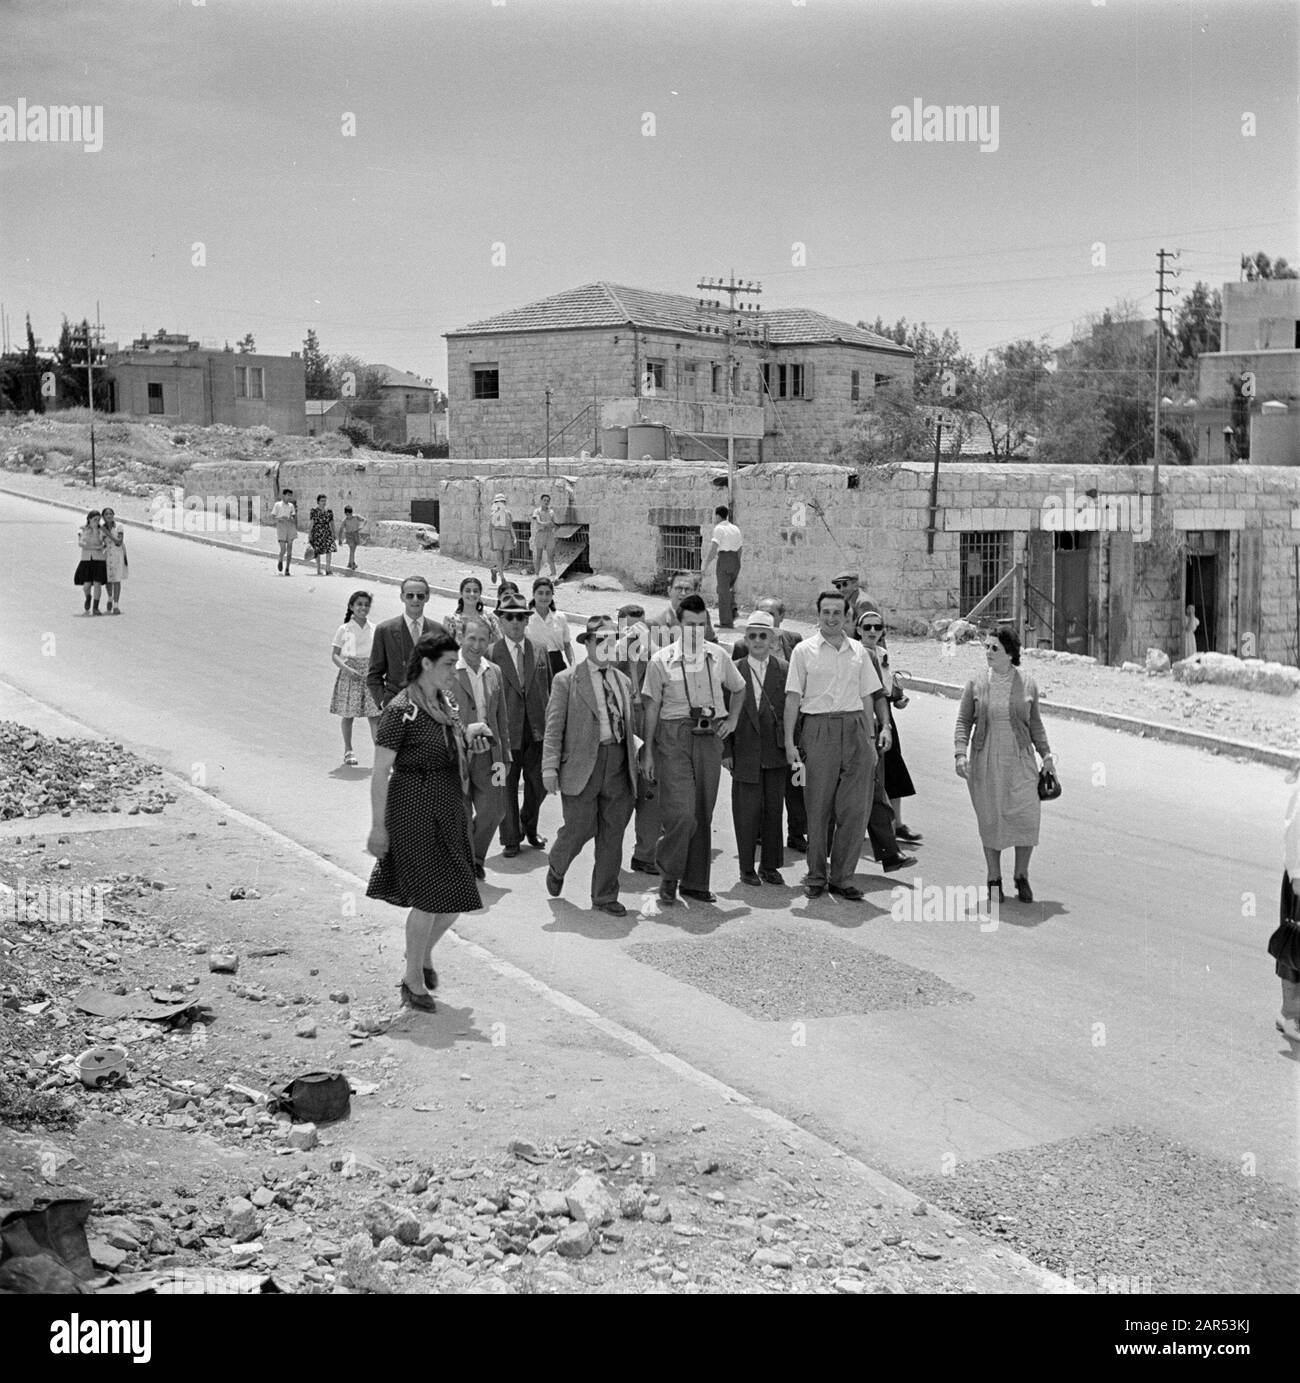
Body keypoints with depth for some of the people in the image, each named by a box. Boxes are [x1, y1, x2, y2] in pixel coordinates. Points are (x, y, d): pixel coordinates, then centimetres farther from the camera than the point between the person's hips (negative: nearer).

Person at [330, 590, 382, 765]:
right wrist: (347, 669, -17)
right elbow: (334, 655, -1)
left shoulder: (374, 629, 8)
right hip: (350, 675, -1)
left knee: (374, 715, -6)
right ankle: (348, 750, 18)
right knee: (348, 714, 6)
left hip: (370, 676, 2)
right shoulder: (344, 629, 1)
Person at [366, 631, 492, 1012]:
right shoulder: (401, 711, -16)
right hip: (414, 809, -8)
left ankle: (424, 953, 36)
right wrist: (378, 826, -16)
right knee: (431, 898, -5)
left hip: (449, 809, 8)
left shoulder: (447, 703, 7)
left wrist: (470, 735, 1)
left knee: (457, 894, 10)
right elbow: (380, 770, -15)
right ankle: (413, 980, 12)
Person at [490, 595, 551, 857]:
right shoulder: (491, 654, -5)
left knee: (538, 783, 10)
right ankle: (510, 839, 18)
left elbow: (548, 690, 11)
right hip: (506, 730, -3)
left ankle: (529, 828, 34)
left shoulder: (539, 651, 6)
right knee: (507, 787, 5)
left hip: (537, 730, 3)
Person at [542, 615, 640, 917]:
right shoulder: (566, 681, -1)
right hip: (582, 764, -5)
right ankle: (556, 867, 28)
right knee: (580, 829, -5)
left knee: (612, 833, 6)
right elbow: (554, 727, -4)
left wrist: (634, 762, 12)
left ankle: (605, 897, 16)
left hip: (618, 765, 5)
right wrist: (550, 767, -12)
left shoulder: (623, 681, 15)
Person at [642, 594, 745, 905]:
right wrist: (648, 753, -1)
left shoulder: (718, 656, 7)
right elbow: (652, 708, 1)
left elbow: (738, 689, 24)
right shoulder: (662, 660, -2)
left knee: (703, 814, 8)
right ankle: (669, 874, 6)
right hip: (673, 737, -4)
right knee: (681, 813, -14)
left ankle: (695, 882, 18)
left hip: (709, 738, 4)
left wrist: (732, 720, 9)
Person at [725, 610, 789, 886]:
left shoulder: (784, 669, 4)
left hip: (776, 752, 1)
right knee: (747, 810, 0)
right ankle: (747, 868, 11)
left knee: (774, 808, 7)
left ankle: (770, 866, 18)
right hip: (745, 752, -1)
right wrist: (726, 750, -2)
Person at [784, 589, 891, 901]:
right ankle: (816, 876, 13)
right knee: (819, 807, 2)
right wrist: (789, 740, -6)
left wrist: (876, 732, 10)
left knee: (854, 808, 0)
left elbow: (867, 696, 15)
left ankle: (842, 877, 9)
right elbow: (793, 697, 1)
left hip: (855, 728, 3)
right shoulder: (804, 650, 4)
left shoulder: (858, 651, 13)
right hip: (818, 729, -3)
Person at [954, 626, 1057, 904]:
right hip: (985, 761, 0)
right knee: (990, 819, 2)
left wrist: (1046, 753, 8)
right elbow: (964, 721, 3)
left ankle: (1021, 876, 11)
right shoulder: (976, 683, 0)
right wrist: (961, 754, -9)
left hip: (1020, 759, 0)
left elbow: (1034, 723, 13)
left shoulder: (1027, 684, 3)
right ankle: (994, 879, 15)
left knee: (1026, 816, -6)